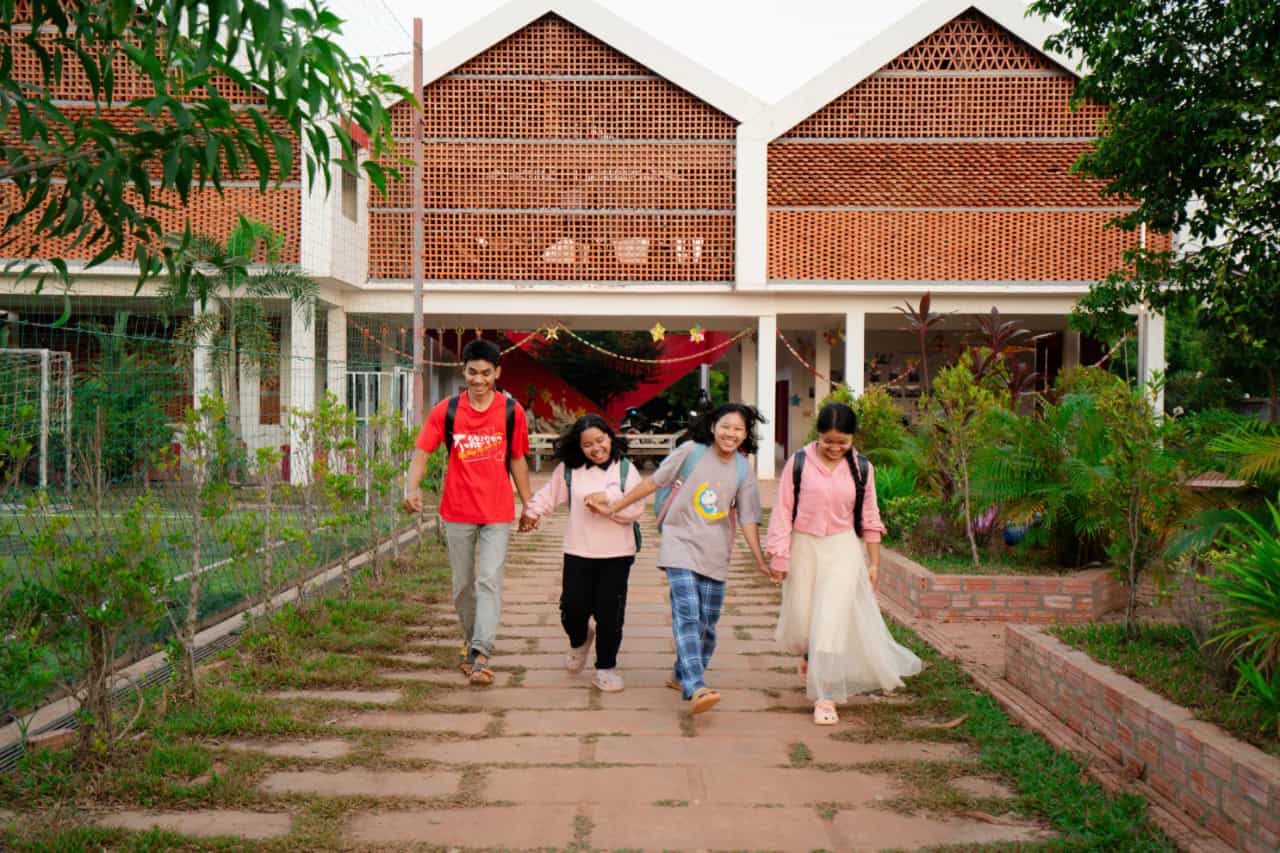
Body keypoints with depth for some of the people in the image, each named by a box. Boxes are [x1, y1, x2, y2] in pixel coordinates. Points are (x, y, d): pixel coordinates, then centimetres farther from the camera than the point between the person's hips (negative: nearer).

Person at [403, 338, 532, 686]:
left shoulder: (512, 412, -1)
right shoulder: (446, 410, -1)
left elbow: (517, 461, 9)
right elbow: (422, 452, -2)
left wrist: (528, 505, 12)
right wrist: (412, 488, -20)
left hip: (497, 513, -1)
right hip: (458, 512, 1)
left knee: (490, 581, -11)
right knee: (463, 585, 12)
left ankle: (481, 656, -14)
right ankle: (470, 643, 31)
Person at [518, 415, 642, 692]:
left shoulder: (625, 469, 0)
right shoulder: (569, 470, 2)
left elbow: (635, 510, -4)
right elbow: (548, 495, 16)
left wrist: (608, 502, -17)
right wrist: (531, 512, 21)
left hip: (617, 554, -1)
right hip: (578, 552, 1)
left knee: (610, 613, -1)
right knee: (573, 607, 1)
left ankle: (606, 667, 15)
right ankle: (579, 641, 37)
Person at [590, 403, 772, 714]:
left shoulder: (743, 471, 3)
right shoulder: (692, 452, -6)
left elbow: (747, 520, 6)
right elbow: (653, 482, 0)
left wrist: (761, 561, -1)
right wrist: (613, 507, 3)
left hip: (715, 554, 4)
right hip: (680, 545, -4)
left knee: (707, 622, 8)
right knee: (687, 616, -17)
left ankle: (682, 675, 30)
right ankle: (695, 689, -27)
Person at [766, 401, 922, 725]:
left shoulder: (861, 468, 0)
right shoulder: (799, 463, -6)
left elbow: (869, 518, 7)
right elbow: (783, 511, -3)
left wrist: (874, 562, 6)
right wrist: (779, 555, -5)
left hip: (843, 550, 0)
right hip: (804, 547, 0)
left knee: (832, 620, -8)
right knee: (800, 617, 8)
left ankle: (825, 698, -3)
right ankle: (809, 653, 45)